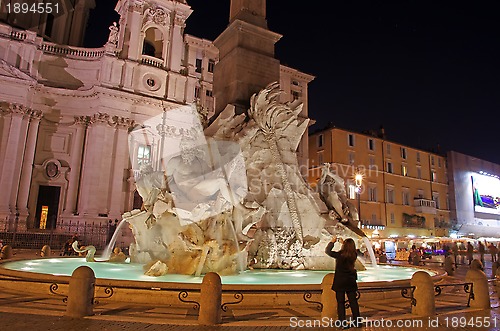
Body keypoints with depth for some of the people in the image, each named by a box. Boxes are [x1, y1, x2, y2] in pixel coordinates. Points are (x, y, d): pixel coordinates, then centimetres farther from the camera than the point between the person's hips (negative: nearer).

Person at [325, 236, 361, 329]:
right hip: (351, 281, 4)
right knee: (353, 301, 14)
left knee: (340, 302, 5)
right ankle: (357, 321, 22)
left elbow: (327, 251, -6)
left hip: (340, 282, -3)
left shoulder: (339, 255, -17)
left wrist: (332, 241, 4)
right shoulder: (354, 255, -6)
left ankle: (343, 323, 6)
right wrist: (344, 243, 21)